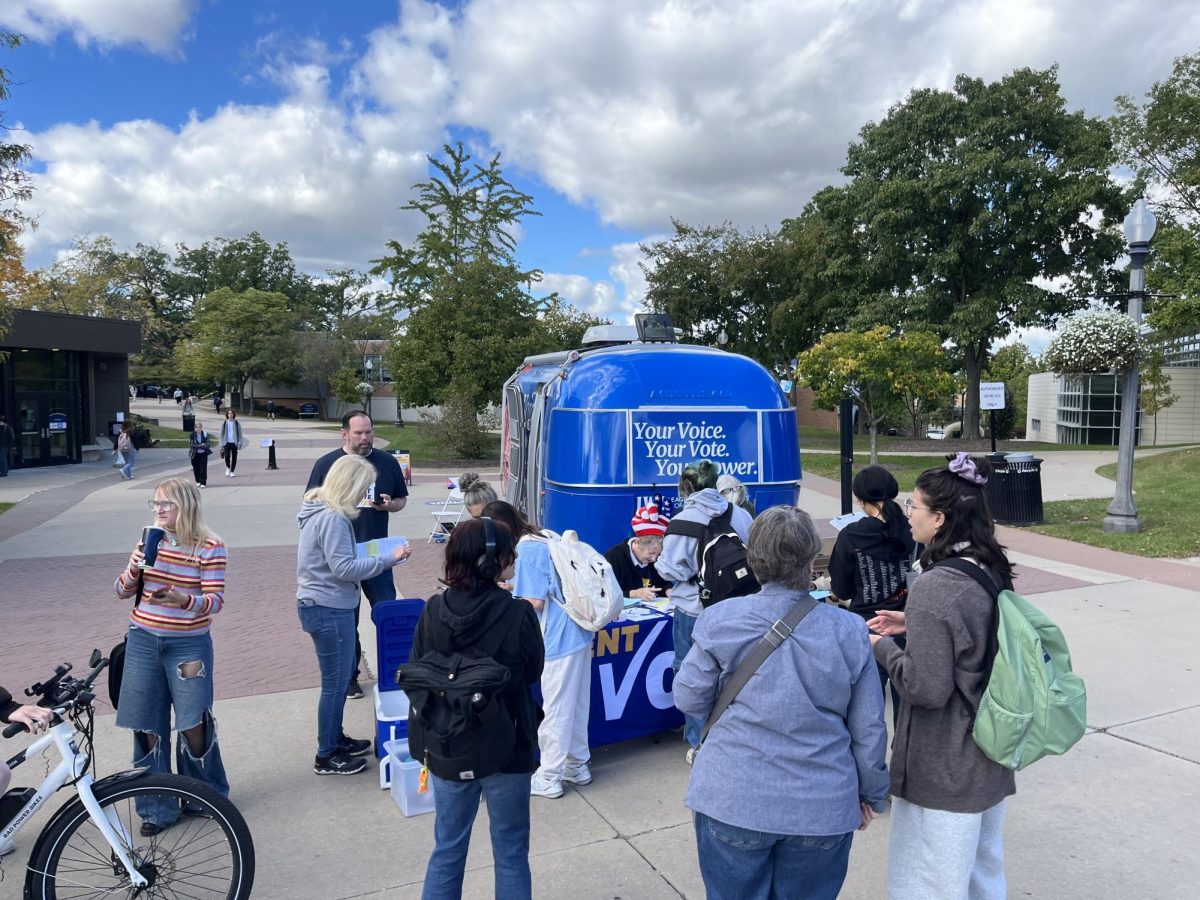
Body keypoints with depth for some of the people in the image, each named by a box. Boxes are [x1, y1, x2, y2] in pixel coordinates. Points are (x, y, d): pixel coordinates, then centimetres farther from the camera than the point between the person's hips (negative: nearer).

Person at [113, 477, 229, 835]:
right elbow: (123, 591, 6)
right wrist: (136, 565, -14)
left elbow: (215, 601, -13)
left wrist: (184, 599, -33)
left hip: (188, 644, -4)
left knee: (193, 725, 2)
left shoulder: (210, 547, -10)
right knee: (148, 727, 8)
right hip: (143, 642, 4)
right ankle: (157, 809, 23)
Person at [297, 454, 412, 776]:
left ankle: (335, 738, 37)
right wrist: (388, 559, -21)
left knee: (342, 674, 23)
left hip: (322, 605, 10)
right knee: (335, 682, 3)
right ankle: (326, 757, 17)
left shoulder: (321, 510, 9)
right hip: (329, 610, -10)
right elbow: (344, 568, -26)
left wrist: (374, 557, 7)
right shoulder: (332, 519, -23)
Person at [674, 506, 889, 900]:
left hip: (733, 803, -1)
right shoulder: (848, 630, -7)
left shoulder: (720, 620, -11)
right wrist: (872, 793, 16)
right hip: (822, 808, 1)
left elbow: (688, 697, -2)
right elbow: (868, 726, 0)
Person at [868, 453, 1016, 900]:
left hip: (943, 770, -9)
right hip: (990, 757, 9)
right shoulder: (993, 571, 0)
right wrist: (912, 624, 9)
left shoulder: (934, 586, -26)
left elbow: (927, 688, -25)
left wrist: (884, 646, -10)